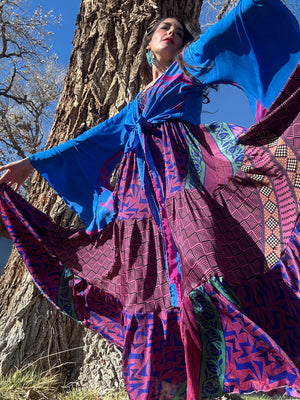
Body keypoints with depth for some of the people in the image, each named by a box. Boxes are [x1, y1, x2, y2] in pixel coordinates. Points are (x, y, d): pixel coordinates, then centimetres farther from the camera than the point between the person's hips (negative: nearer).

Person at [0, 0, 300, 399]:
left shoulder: (190, 69, 26)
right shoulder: (135, 108, 34)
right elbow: (93, 138, 31)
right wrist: (33, 162, 30)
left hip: (182, 174, -3)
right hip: (142, 194, 4)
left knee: (199, 264, -24)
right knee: (146, 285, -7)